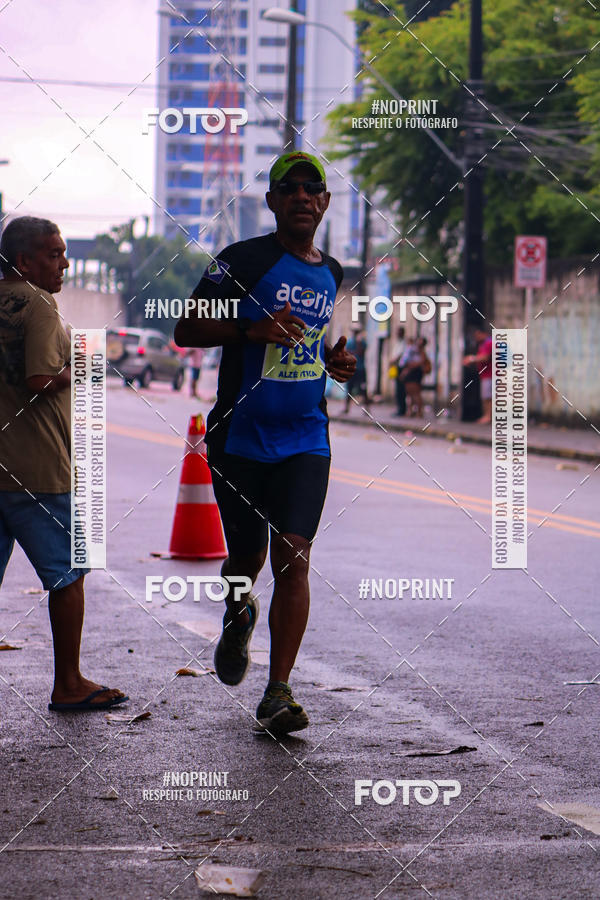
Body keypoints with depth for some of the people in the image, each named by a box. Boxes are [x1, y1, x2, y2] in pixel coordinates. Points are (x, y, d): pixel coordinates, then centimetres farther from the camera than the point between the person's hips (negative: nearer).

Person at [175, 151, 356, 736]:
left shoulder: (332, 275, 12)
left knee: (293, 556, -11)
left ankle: (278, 694, -12)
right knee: (247, 555, 8)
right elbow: (185, 330, -7)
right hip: (240, 439, -2)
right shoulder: (242, 261, -5)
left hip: (306, 440, 3)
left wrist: (337, 361, 5)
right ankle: (237, 619, 45)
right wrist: (252, 330, -21)